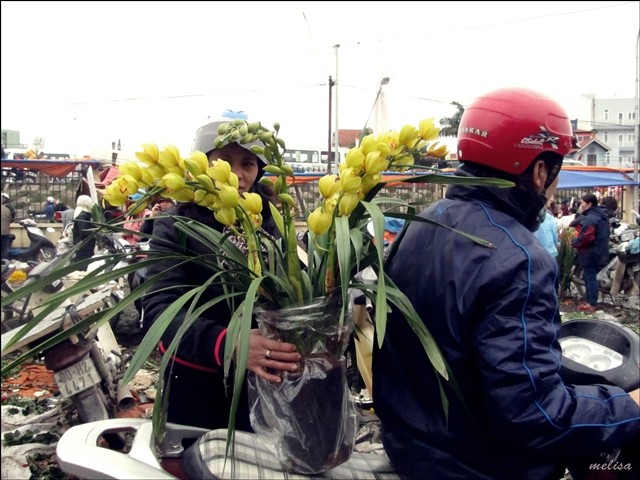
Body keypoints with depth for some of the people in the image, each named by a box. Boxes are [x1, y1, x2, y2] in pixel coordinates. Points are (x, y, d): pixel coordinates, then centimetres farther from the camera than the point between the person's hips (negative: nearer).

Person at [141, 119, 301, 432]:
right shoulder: (174, 226, -9)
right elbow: (158, 308, -21)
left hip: (265, 381, 2)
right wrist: (227, 343, -38)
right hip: (198, 381, -1)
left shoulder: (274, 222, -2)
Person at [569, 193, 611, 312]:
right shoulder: (602, 215, 12)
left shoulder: (589, 219, -22)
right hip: (599, 252, 10)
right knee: (590, 277, 17)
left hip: (591, 254, -10)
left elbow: (585, 237, -30)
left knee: (590, 277, -3)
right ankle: (588, 300, 25)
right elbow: (604, 234, 22)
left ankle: (591, 304, 2)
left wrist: (574, 242, -13)